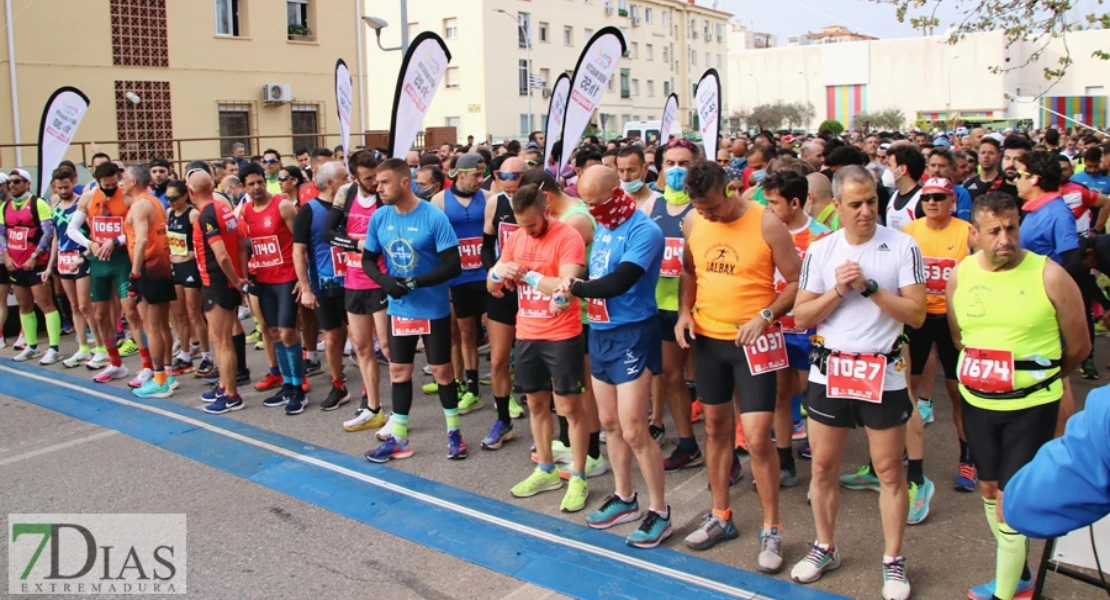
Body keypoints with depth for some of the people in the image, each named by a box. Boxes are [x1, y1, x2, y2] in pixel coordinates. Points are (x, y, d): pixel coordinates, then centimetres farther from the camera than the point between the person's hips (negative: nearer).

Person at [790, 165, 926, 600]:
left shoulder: (903, 247, -6)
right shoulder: (820, 251, 1)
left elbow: (917, 314, -10)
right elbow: (801, 317, 0)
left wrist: (869, 287, -18)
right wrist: (838, 290, -14)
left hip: (883, 373, -2)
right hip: (829, 370, 2)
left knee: (889, 470, 6)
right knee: (823, 466, 11)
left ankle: (893, 561, 20)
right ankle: (825, 548, 29)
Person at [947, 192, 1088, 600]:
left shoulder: (1050, 276, -15)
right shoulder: (959, 276, -4)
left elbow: (1078, 346, -2)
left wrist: (1039, 381, 10)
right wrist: (983, 377, 14)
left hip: (1031, 408, -5)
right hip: (976, 403, 5)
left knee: (1011, 500, -3)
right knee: (989, 489, 17)